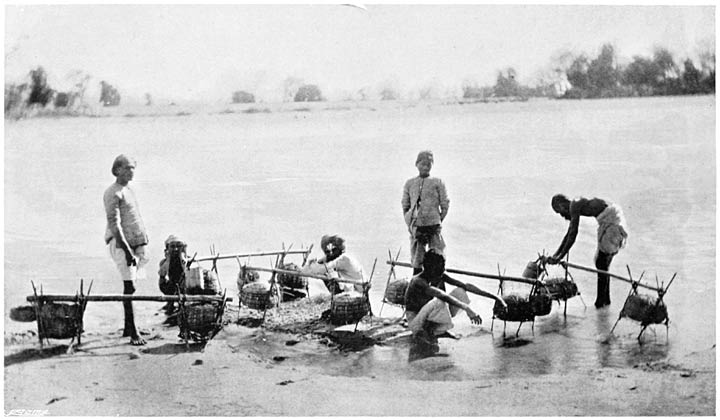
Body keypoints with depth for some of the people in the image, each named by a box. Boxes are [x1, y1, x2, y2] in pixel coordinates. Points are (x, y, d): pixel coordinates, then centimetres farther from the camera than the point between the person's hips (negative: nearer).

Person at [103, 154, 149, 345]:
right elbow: (114, 224, -16)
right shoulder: (113, 193, -8)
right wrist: (127, 250, -22)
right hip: (121, 243, -8)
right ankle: (133, 332, -11)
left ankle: (127, 328, 18)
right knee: (129, 287, -11)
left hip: (135, 243, 8)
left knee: (131, 286, 10)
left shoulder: (128, 190, 19)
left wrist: (141, 247, 21)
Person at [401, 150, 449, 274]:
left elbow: (445, 206, 5)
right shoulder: (409, 183, 10)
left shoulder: (437, 182, 4)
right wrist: (409, 223, 6)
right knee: (416, 261, 5)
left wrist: (438, 221, 0)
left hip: (433, 226, -2)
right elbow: (405, 206, 14)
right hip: (416, 227, 2)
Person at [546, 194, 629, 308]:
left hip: (611, 220, -10)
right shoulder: (577, 206, 16)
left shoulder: (574, 206, -13)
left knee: (601, 262, -6)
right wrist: (556, 254, 20)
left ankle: (601, 300, -2)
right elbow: (569, 234, 22)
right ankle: (605, 299, 22)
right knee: (603, 263, 15)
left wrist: (560, 257, -14)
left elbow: (573, 235, -17)